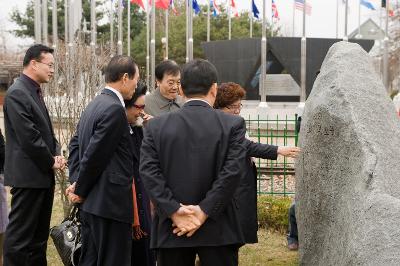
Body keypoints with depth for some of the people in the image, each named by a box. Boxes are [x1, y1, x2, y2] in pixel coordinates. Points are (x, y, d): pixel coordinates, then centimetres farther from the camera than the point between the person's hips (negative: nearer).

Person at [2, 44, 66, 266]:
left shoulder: (35, 92, 15)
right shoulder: (17, 93, -14)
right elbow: (28, 137, -19)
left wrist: (56, 154, 4)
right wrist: (51, 162, -10)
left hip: (43, 175, 10)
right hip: (29, 175, -10)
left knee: (39, 233, 14)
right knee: (20, 234, -4)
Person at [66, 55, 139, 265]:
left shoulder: (94, 104, 13)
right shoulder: (114, 109, -16)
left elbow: (75, 144, 16)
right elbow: (95, 155, -17)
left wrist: (76, 183, 8)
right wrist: (80, 190, -5)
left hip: (90, 202, 10)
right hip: (110, 202, -10)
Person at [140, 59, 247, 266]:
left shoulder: (156, 126, 1)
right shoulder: (233, 124, -4)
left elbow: (148, 171, -7)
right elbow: (232, 172, -12)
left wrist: (174, 211, -10)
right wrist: (204, 211, -11)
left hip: (171, 232, 2)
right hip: (218, 231, -1)